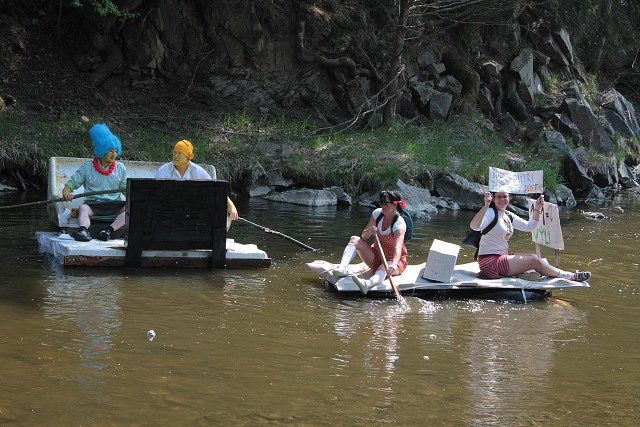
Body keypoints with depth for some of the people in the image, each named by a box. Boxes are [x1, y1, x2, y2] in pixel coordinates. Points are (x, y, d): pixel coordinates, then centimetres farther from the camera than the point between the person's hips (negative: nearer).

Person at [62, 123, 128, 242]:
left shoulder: (120, 168, 15)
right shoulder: (87, 168, 7)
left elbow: (125, 188, 15)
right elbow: (70, 184, 5)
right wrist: (66, 193, -18)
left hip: (114, 205, 1)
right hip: (92, 204, -1)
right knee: (83, 208, -34)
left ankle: (109, 230, -45)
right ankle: (83, 231, -60)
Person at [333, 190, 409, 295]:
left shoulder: (399, 224, -22)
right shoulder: (377, 213, -5)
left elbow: (398, 248, -38)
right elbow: (364, 237, -3)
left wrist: (394, 265, -57)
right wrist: (369, 232, -28)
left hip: (394, 260, -6)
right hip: (376, 257, 6)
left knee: (384, 268, -40)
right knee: (354, 239, -13)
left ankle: (368, 284, -74)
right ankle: (341, 268, -38)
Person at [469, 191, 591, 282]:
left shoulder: (508, 216, 13)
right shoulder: (491, 213, -13)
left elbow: (529, 226, 20)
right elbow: (474, 226, -33)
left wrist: (537, 210, 7)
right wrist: (486, 205, -42)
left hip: (501, 258, 10)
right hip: (490, 261, -10)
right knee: (533, 260, -10)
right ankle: (570, 276, 0)